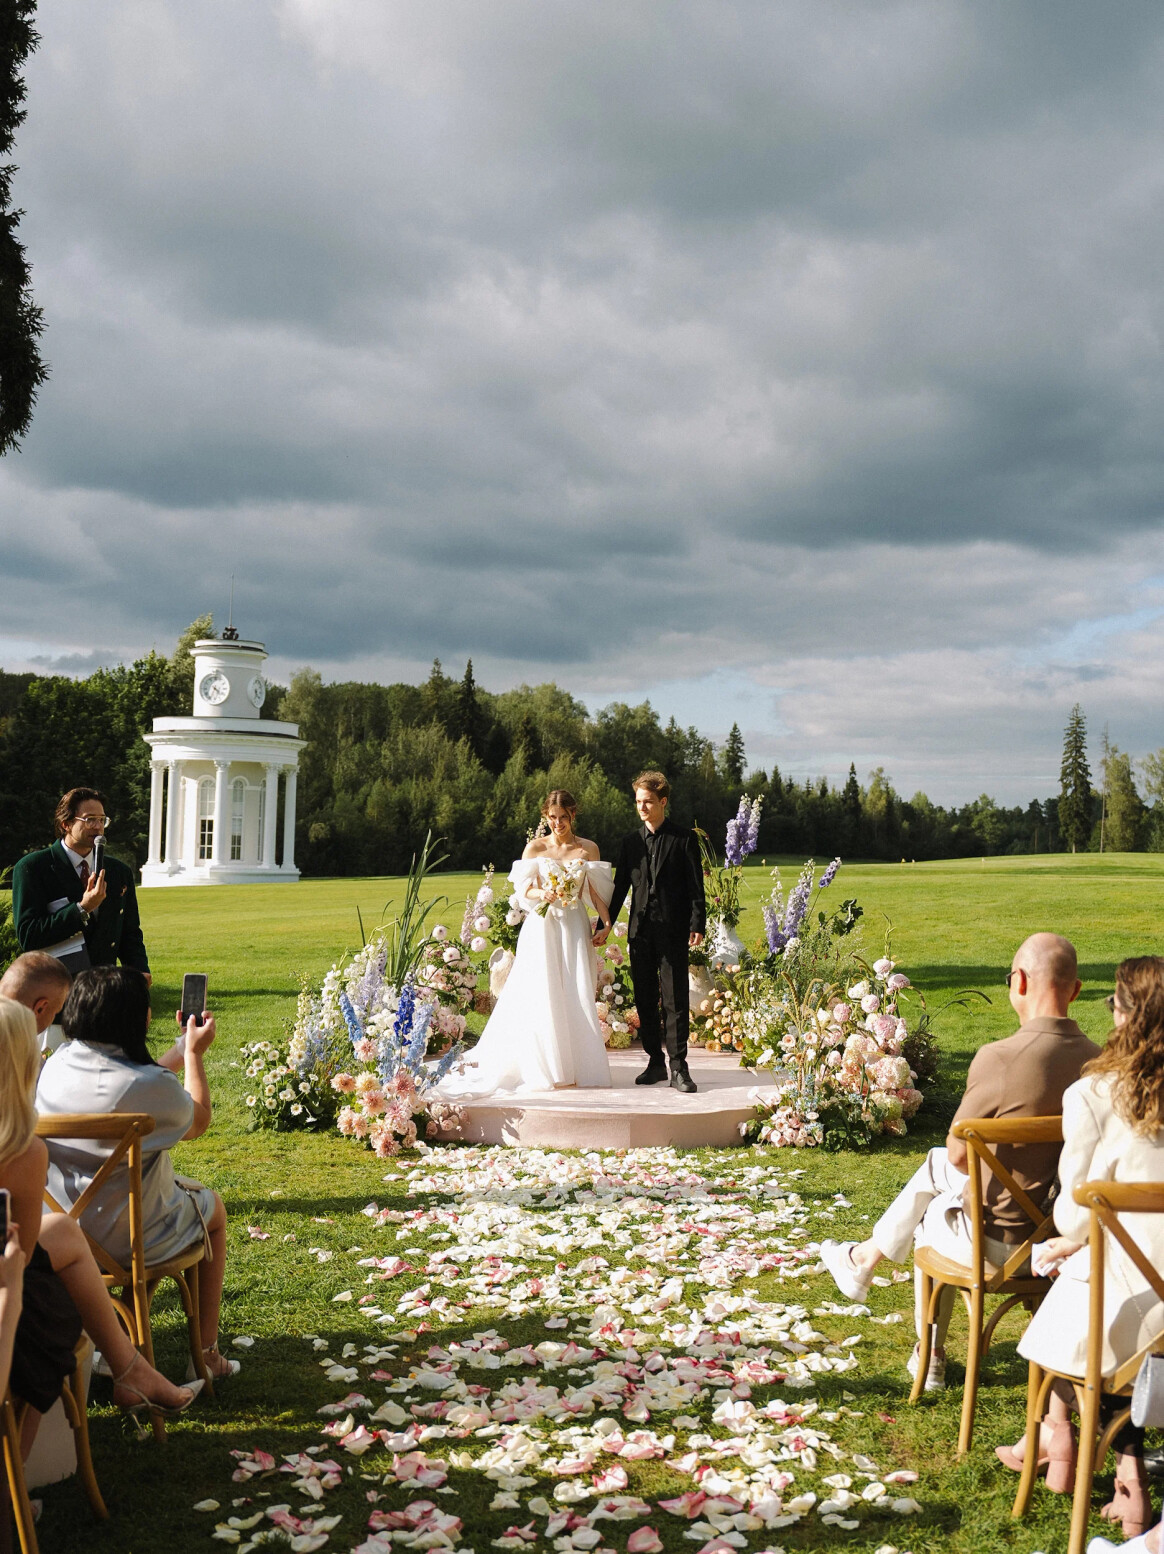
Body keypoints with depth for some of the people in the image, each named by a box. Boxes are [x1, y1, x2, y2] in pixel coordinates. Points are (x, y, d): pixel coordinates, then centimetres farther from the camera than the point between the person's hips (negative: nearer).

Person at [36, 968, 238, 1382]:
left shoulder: (55, 1065, -8)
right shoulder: (150, 1085, -27)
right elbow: (198, 1121, -4)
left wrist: (181, 1049, 20)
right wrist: (194, 1053, 7)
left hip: (59, 1231, 6)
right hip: (130, 1238, -6)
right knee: (212, 1207, 24)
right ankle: (206, 1353, 32)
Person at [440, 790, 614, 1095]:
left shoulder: (589, 849, 6)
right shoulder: (535, 848, 3)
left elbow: (596, 891, 6)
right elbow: (522, 889, 2)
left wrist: (607, 923, -5)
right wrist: (543, 894, -18)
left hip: (574, 929, 1)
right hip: (541, 928, -1)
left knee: (576, 998, -1)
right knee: (540, 998, -4)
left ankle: (577, 1068, 8)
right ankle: (545, 1070, 5)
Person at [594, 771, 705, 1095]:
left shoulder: (684, 840, 1)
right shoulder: (631, 842, 12)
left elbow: (696, 888, -2)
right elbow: (620, 886, 15)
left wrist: (697, 926, -11)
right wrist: (605, 924, 9)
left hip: (673, 932, -4)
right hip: (640, 932, 4)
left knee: (675, 1000, -5)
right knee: (645, 1000, 8)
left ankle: (678, 1067, -1)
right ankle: (655, 1062, 17)